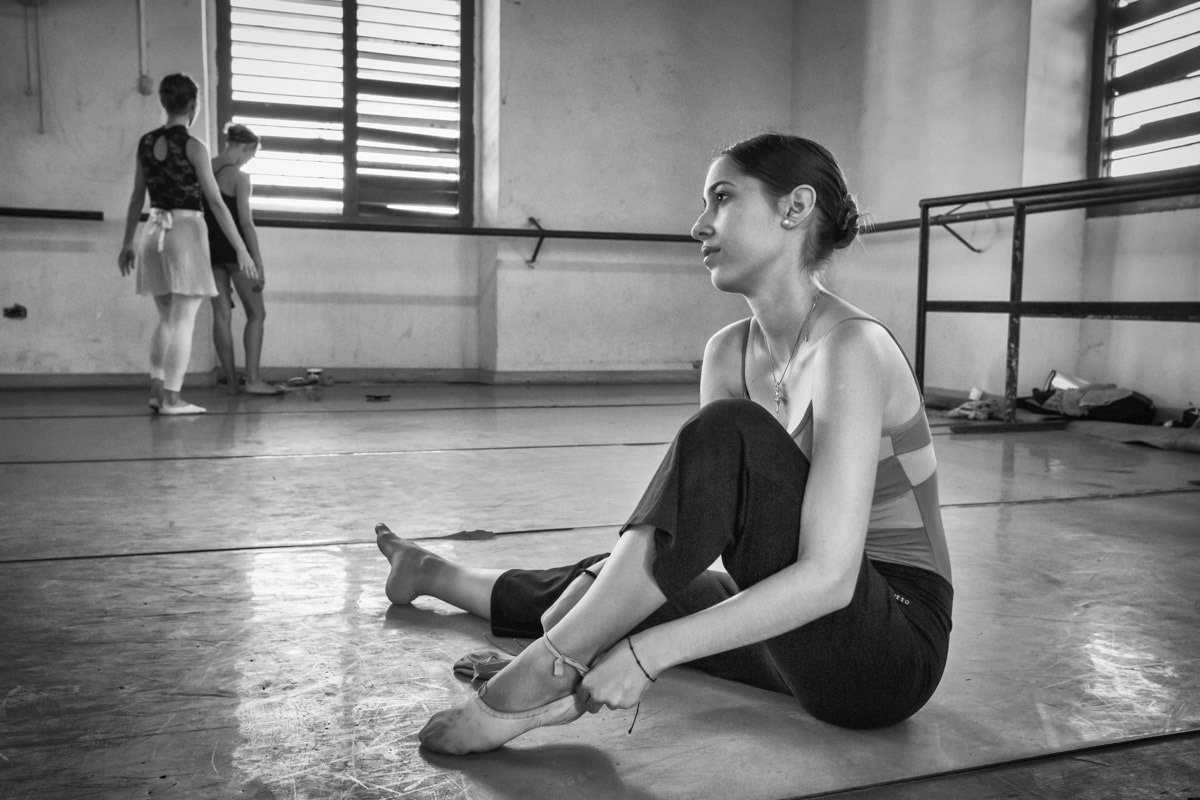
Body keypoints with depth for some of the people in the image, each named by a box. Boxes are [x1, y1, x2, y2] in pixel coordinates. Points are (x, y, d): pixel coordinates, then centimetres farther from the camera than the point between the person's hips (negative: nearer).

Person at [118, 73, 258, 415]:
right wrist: (241, 249, -8)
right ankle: (171, 397, -2)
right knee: (183, 320, -2)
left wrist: (127, 243, 20)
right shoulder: (192, 146, -8)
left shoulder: (146, 143, 9)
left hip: (155, 233, 6)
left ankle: (157, 388, 11)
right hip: (186, 231, -6)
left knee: (167, 318, 17)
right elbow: (216, 202, -10)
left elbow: (137, 198, 13)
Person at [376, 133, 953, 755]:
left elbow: (828, 576, -29)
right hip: (802, 620, 7)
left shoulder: (850, 345, -22)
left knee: (728, 434, -28)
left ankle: (547, 670, -19)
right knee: (604, 580, 14)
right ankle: (435, 575, 42)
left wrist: (652, 649, -32)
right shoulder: (728, 353, 2)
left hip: (897, 651, -7)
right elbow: (692, 517, 0)